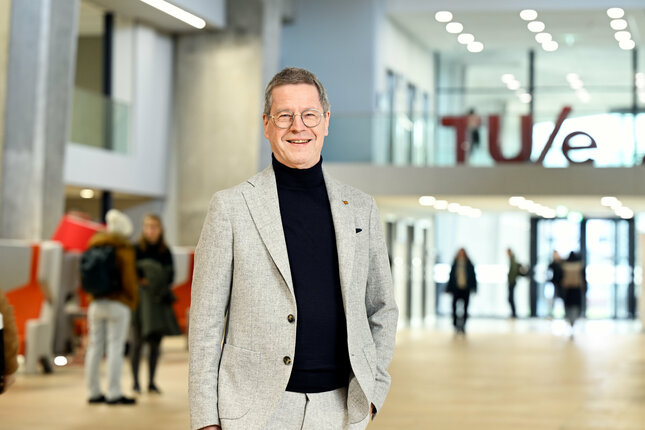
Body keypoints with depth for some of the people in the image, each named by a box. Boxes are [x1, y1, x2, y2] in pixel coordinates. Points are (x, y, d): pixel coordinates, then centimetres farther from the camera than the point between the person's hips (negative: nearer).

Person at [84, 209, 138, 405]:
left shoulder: (94, 245, 11)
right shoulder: (124, 249, -8)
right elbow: (129, 279, -11)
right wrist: (133, 301, 3)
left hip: (96, 303, 6)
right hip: (118, 304, -6)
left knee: (94, 347, 7)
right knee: (116, 348, -5)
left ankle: (94, 392, 11)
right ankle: (114, 394, -5)